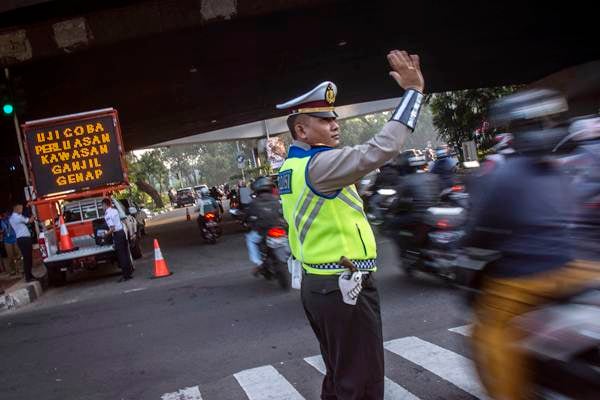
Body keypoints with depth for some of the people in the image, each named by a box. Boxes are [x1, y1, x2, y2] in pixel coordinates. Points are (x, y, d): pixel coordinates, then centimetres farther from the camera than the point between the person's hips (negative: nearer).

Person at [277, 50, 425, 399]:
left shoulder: (292, 166, 9)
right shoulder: (318, 164, -20)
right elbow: (381, 149, -28)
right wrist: (414, 90, -20)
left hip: (318, 284, 10)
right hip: (345, 288, -10)